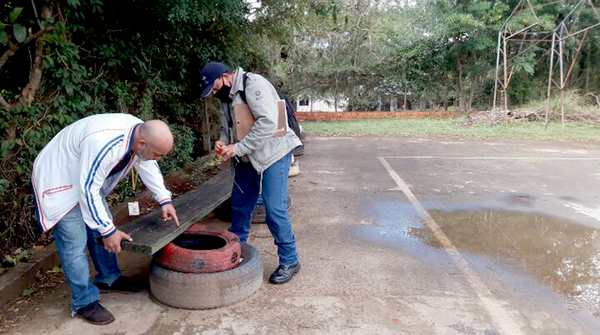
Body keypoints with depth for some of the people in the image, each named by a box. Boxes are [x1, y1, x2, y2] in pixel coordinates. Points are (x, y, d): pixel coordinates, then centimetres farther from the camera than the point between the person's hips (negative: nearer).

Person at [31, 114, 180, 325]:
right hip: (58, 180, -8)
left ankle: (108, 279, 31)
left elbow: (148, 166, 4)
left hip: (87, 178, 8)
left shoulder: (141, 132, -15)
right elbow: (88, 190, -33)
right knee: (75, 243, -8)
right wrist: (109, 231, -25)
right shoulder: (103, 144, -41)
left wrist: (165, 200, 1)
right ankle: (84, 303, 6)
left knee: (102, 227, 13)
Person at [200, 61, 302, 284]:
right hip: (247, 160, 9)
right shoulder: (226, 97, 11)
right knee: (239, 207, 14)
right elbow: (227, 126, 22)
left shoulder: (253, 84, -16)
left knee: (275, 210, -8)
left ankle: (289, 261, 8)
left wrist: (238, 148, -23)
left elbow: (268, 122, -26)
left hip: (272, 155, -9)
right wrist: (223, 141, -1)